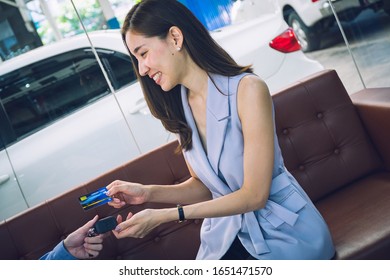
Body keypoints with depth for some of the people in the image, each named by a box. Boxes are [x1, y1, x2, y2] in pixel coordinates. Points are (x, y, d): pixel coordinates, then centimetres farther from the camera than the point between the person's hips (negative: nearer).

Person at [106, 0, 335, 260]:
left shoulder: (247, 89, -19)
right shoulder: (178, 108, 1)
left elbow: (254, 195, -18)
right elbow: (202, 185, 8)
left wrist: (164, 216, -20)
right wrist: (149, 192, -10)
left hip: (285, 231, -4)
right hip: (227, 235, 4)